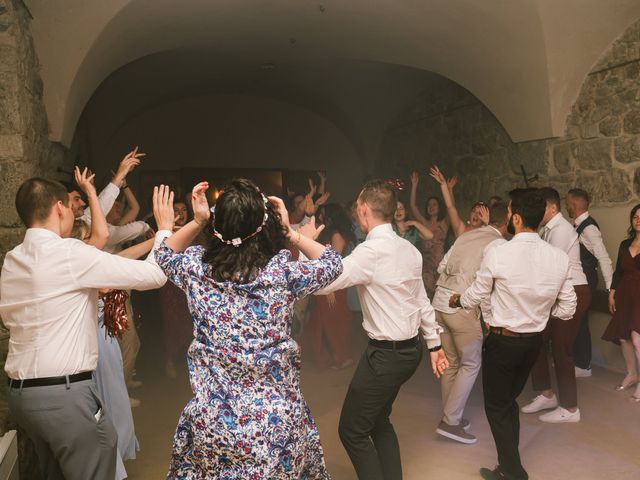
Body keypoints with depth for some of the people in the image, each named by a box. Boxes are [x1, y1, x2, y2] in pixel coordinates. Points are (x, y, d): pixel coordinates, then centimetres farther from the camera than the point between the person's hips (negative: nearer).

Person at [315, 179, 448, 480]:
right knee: (378, 420, 24)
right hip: (410, 349, 9)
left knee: (352, 431, 6)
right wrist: (435, 344, 19)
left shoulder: (371, 251, -21)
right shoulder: (409, 249, 4)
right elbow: (422, 301, 11)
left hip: (385, 354, -9)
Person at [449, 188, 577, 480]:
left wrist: (456, 300, 15)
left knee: (496, 407, 13)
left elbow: (475, 298, -6)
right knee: (509, 401, 24)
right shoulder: (560, 258, -8)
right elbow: (567, 309, 1)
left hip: (502, 341, -5)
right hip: (534, 341, 5)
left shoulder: (498, 254, -21)